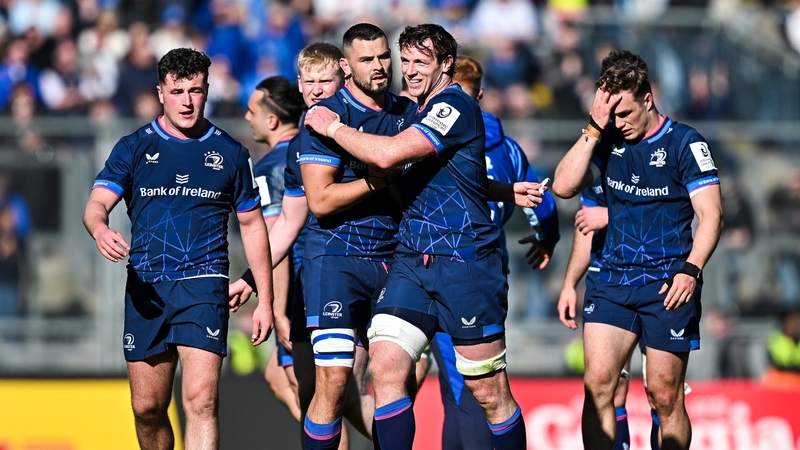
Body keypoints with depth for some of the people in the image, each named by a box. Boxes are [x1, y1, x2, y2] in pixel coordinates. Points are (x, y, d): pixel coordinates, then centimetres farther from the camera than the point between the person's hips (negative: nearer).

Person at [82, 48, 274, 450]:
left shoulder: (230, 152, 8)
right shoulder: (134, 148, 7)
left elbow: (252, 224, 15)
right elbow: (97, 204, -2)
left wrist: (265, 299, 11)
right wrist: (100, 229, -28)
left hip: (203, 284, -2)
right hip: (146, 287, 2)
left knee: (201, 401, -17)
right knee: (147, 407, 4)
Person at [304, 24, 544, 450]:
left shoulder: (455, 107, -11)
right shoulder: (416, 113, 17)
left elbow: (387, 154, -22)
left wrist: (333, 127, -8)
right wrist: (504, 191, 15)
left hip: (465, 263, -8)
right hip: (411, 261, 8)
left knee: (490, 394, -1)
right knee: (385, 366, -10)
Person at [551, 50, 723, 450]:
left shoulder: (684, 143, -3)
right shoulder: (608, 142, 9)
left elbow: (710, 214, -7)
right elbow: (564, 186, -1)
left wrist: (691, 270, -21)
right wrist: (594, 128, -6)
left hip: (668, 285, -4)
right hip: (612, 281, 4)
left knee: (665, 397, -3)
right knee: (597, 384, -9)